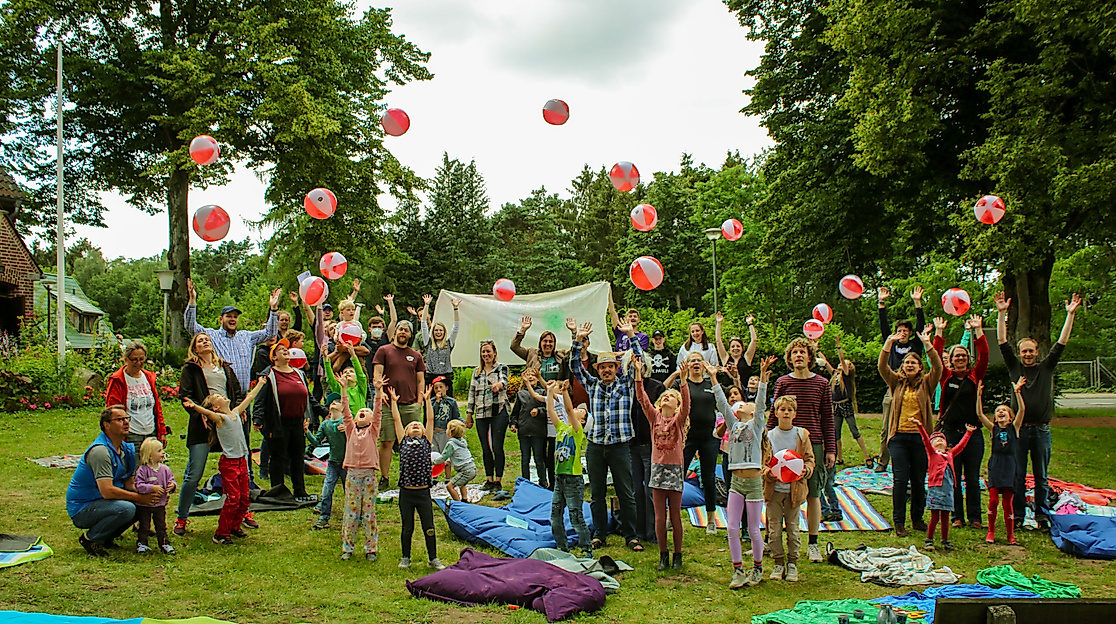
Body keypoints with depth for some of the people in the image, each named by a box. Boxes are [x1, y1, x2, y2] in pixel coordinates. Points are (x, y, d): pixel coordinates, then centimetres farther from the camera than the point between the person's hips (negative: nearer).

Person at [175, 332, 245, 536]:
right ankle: (181, 519, 9)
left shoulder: (225, 367, 22)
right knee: (193, 475, -4)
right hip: (202, 427, -4)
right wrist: (201, 414, -18)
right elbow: (185, 396, -3)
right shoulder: (190, 368, 8)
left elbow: (238, 392, 20)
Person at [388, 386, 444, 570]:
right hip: (406, 493, 0)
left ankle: (433, 559, 16)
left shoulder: (426, 442, 8)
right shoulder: (403, 442, 8)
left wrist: (427, 400, 5)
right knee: (407, 528, 10)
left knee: (429, 528, 4)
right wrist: (393, 401, 11)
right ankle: (406, 558, 25)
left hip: (423, 493, 0)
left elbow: (430, 419, 5)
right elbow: (396, 419, 8)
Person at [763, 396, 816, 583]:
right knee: (774, 529, 3)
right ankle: (778, 563, 16)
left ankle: (792, 563, 19)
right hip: (774, 488, 0)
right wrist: (768, 473, -18)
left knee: (793, 528, 6)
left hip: (795, 488, 0)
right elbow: (762, 462, 2)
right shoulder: (768, 436, 0)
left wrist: (805, 470, -15)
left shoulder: (802, 435, 2)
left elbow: (809, 459, 5)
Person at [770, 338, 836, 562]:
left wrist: (831, 449, 4)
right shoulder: (782, 382, 3)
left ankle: (813, 544, 16)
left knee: (813, 495, 6)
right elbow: (774, 416, 6)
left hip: (814, 444, 1)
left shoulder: (822, 383, 5)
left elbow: (827, 418, 7)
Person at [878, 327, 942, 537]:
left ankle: (917, 519, 22)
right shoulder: (897, 382, 10)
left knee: (919, 481, 7)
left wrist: (927, 344, -16)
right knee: (901, 480, -5)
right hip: (899, 436, 0)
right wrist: (889, 344, -14)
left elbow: (937, 368, -8)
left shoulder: (926, 384, 8)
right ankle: (899, 522, 1)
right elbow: (882, 367, -3)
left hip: (920, 436, 1)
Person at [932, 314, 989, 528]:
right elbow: (935, 356, -5)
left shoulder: (975, 376, 7)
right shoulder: (946, 377, 5)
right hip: (950, 431, 0)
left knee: (973, 478, 5)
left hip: (973, 432, 1)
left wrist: (978, 330, -9)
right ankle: (957, 516, 13)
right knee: (953, 477, 4)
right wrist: (939, 333, -9)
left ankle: (975, 517, 13)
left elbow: (984, 355, -4)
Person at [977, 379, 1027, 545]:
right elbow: (980, 414, -2)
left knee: (1008, 502, 1)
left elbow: (1022, 410, -6)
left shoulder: (1014, 427, 7)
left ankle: (1010, 534, 12)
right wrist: (979, 395, -10)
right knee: (993, 500, -5)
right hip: (995, 466, 0)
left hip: (1009, 466, 0)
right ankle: (991, 532, 9)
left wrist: (1017, 392, -15)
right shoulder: (994, 428, 8)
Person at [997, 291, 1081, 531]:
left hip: (1041, 429, 1)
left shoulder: (1046, 367, 8)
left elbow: (1061, 343, 3)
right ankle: (1017, 515, 9)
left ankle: (1042, 515, 15)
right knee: (1018, 475, 3)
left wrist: (1070, 315, -4)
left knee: (1041, 477, 7)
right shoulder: (1015, 367, 6)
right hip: (1019, 428, -1)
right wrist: (1002, 313, -9)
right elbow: (1002, 342, -1)